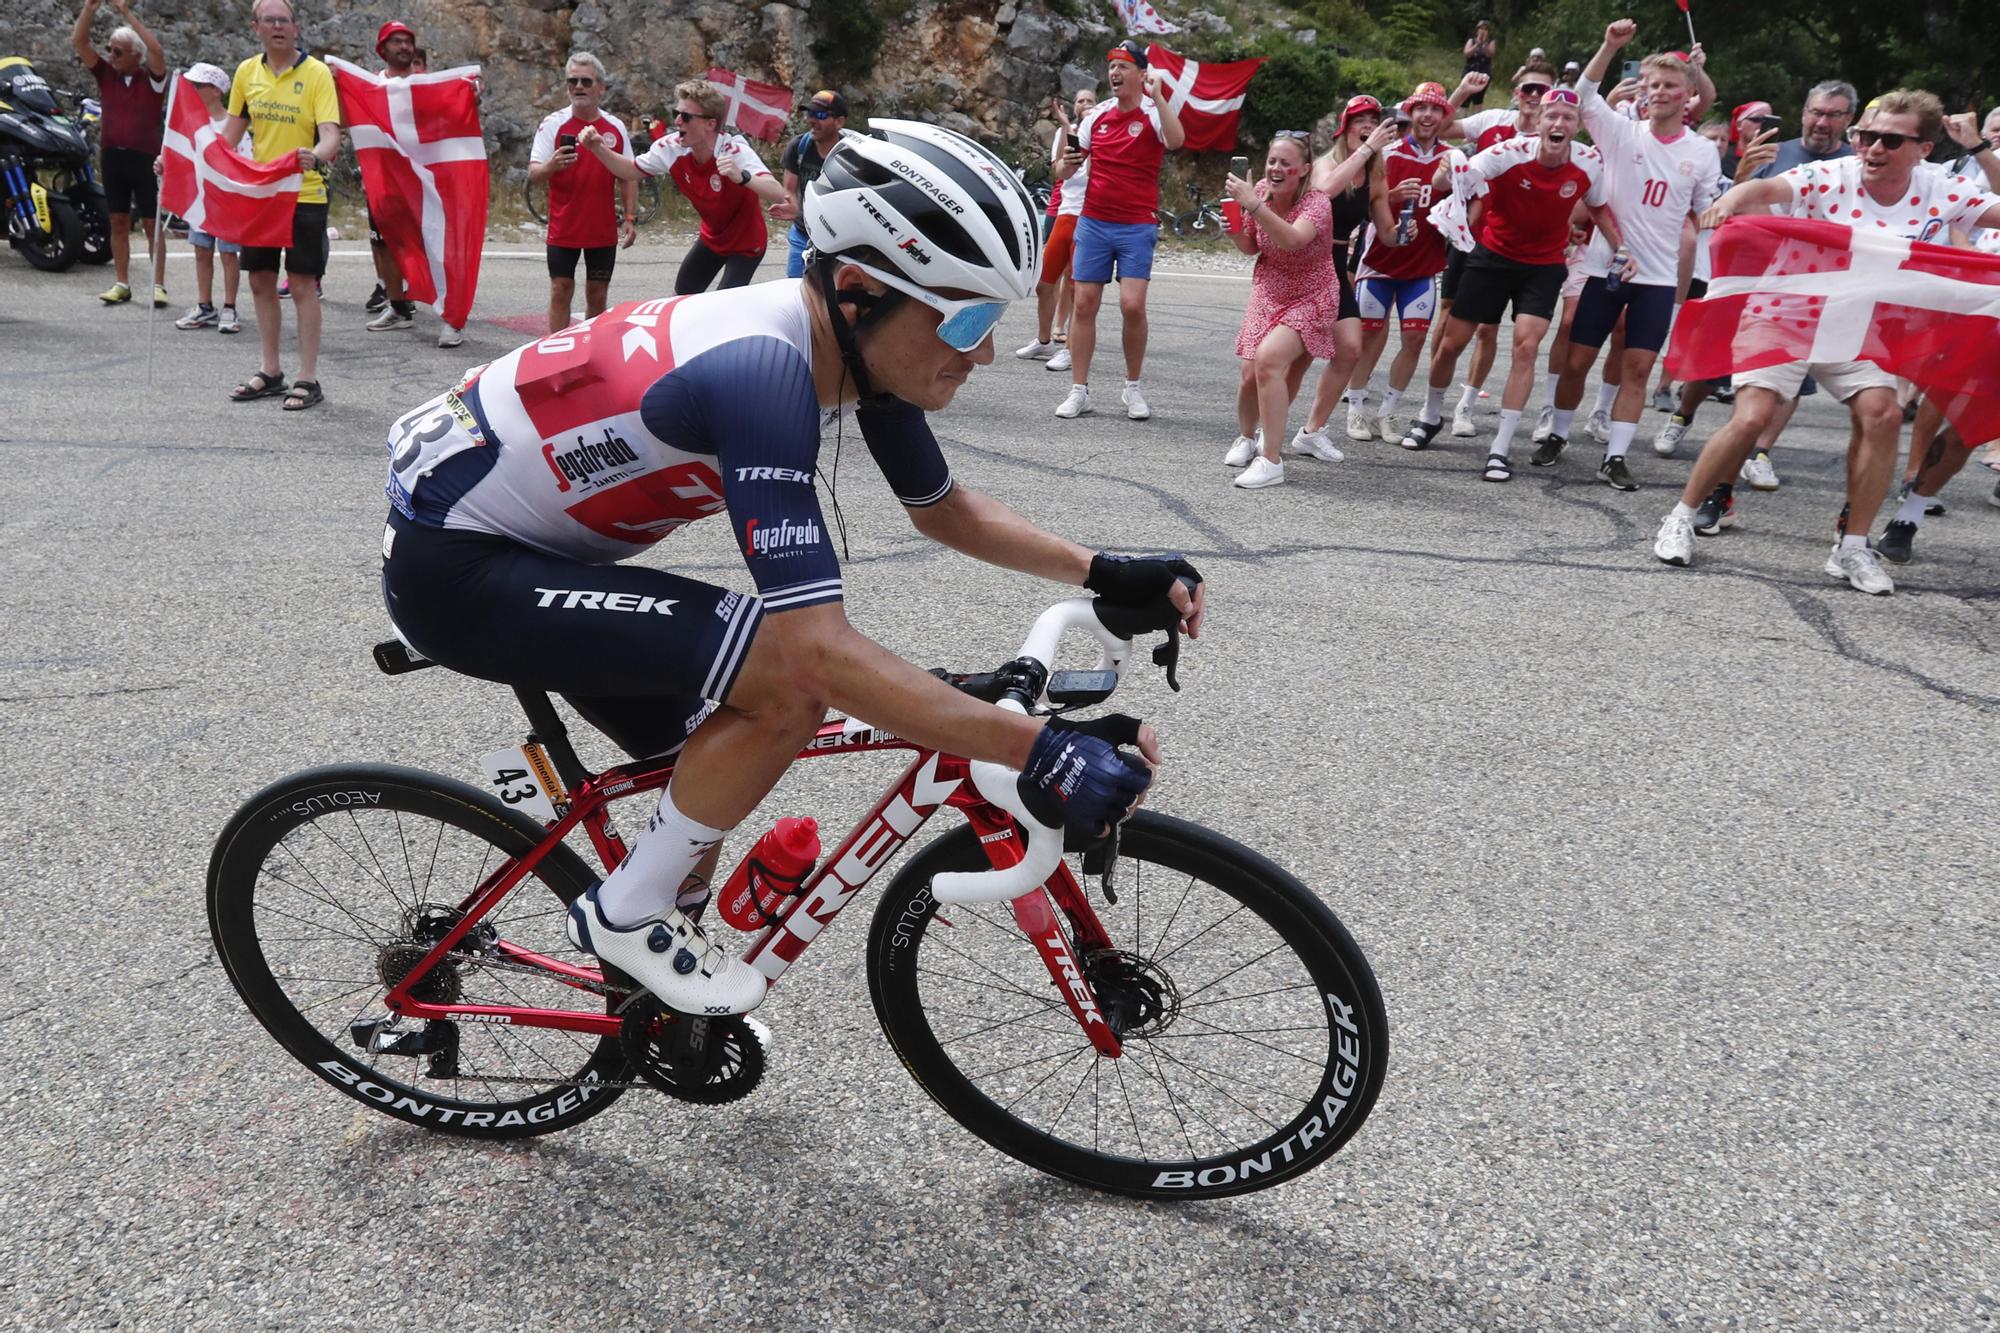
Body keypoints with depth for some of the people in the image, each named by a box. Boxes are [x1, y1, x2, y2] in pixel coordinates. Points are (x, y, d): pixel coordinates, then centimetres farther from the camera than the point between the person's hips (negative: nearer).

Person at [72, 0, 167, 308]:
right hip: (112, 155, 4)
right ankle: (121, 283, 9)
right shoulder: (105, 73, 9)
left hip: (145, 157, -4)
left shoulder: (152, 77, -1)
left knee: (152, 224, 0)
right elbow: (78, 41, 4)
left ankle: (158, 285, 3)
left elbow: (156, 49, -18)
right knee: (118, 221, 6)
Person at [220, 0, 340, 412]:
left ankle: (308, 378, 4)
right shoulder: (247, 72, 7)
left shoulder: (317, 73, -8)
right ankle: (269, 372, 21)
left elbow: (331, 133, -18)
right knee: (261, 282, 10)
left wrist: (316, 155, -39)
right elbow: (231, 131, 15)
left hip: (304, 195, -5)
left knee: (303, 285, -3)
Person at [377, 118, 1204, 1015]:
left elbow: (943, 510, 8)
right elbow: (819, 648, -38)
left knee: (728, 755, 12)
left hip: (527, 541, 9)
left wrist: (1105, 572, -3)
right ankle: (628, 916, -2)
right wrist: (1038, 750, -39)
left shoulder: (858, 342, -6)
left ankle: (644, 972, 36)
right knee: (789, 680, -24)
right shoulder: (760, 374, -33)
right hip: (451, 566, -9)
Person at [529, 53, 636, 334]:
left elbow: (628, 177, 11)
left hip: (603, 228, 2)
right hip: (563, 228, -2)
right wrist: (552, 166, -30)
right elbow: (533, 174, -8)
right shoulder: (552, 123, -3)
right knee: (561, 291, -2)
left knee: (597, 295, 8)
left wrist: (629, 219, 2)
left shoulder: (615, 127, 5)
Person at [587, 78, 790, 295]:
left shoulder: (735, 151, -33)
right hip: (712, 237, 6)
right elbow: (630, 171, 2)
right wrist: (597, 147, -16)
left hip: (746, 243, -6)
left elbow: (778, 195, -46)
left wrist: (742, 177, -65)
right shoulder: (672, 148, -16)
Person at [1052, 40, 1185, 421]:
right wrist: (1066, 165, -8)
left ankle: (1133, 388, 6)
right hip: (1093, 222, 4)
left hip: (1138, 226, -4)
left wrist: (1157, 95, -29)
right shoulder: (1097, 114, 8)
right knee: (1084, 303, 1)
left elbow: (1177, 140, -28)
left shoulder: (1154, 113, -4)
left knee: (1132, 305, -13)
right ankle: (1079, 390, 9)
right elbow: (1065, 170, 14)